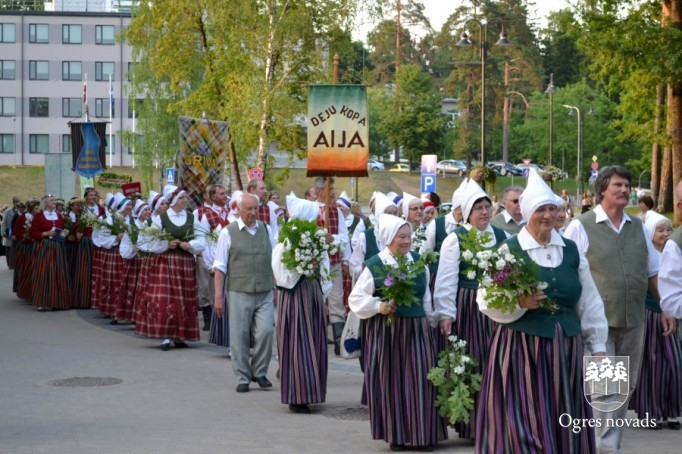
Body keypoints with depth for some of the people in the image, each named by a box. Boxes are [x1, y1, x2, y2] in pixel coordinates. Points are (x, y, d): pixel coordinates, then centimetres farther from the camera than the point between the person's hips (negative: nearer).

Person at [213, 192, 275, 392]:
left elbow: (274, 261, 19)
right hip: (239, 293, -2)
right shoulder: (228, 232, 1)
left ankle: (259, 372, 11)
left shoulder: (265, 230, 11)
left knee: (266, 331, -8)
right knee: (239, 336, 1)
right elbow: (220, 267, 1)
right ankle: (243, 378, 14)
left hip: (265, 293, 2)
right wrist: (218, 296, -3)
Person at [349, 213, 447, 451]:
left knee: (419, 380, -1)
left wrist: (430, 322, 16)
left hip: (417, 329, 3)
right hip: (386, 330, -3)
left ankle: (421, 434, 7)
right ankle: (396, 435, 10)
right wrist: (379, 306, -17)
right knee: (391, 380, 1)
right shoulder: (375, 265, -6)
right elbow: (356, 298, -3)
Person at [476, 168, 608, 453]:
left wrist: (597, 345, 10)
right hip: (522, 349, -4)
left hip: (566, 349, 5)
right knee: (525, 426, -3)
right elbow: (486, 301, -8)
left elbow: (589, 302, 13)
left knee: (565, 426, 9)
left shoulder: (571, 250, 8)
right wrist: (519, 303, -23)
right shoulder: (509, 250, -5)